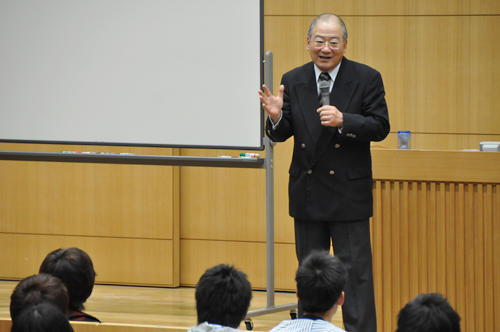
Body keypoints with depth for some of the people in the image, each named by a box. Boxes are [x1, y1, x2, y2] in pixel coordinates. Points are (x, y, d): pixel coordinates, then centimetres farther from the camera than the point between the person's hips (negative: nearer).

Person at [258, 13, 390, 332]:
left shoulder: (367, 79, -5)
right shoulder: (293, 81, 4)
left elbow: (380, 127, -10)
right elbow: (281, 134, 4)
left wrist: (343, 120, -26)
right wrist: (276, 116, -19)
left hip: (348, 193, -4)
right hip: (308, 194, 4)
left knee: (355, 271, -4)